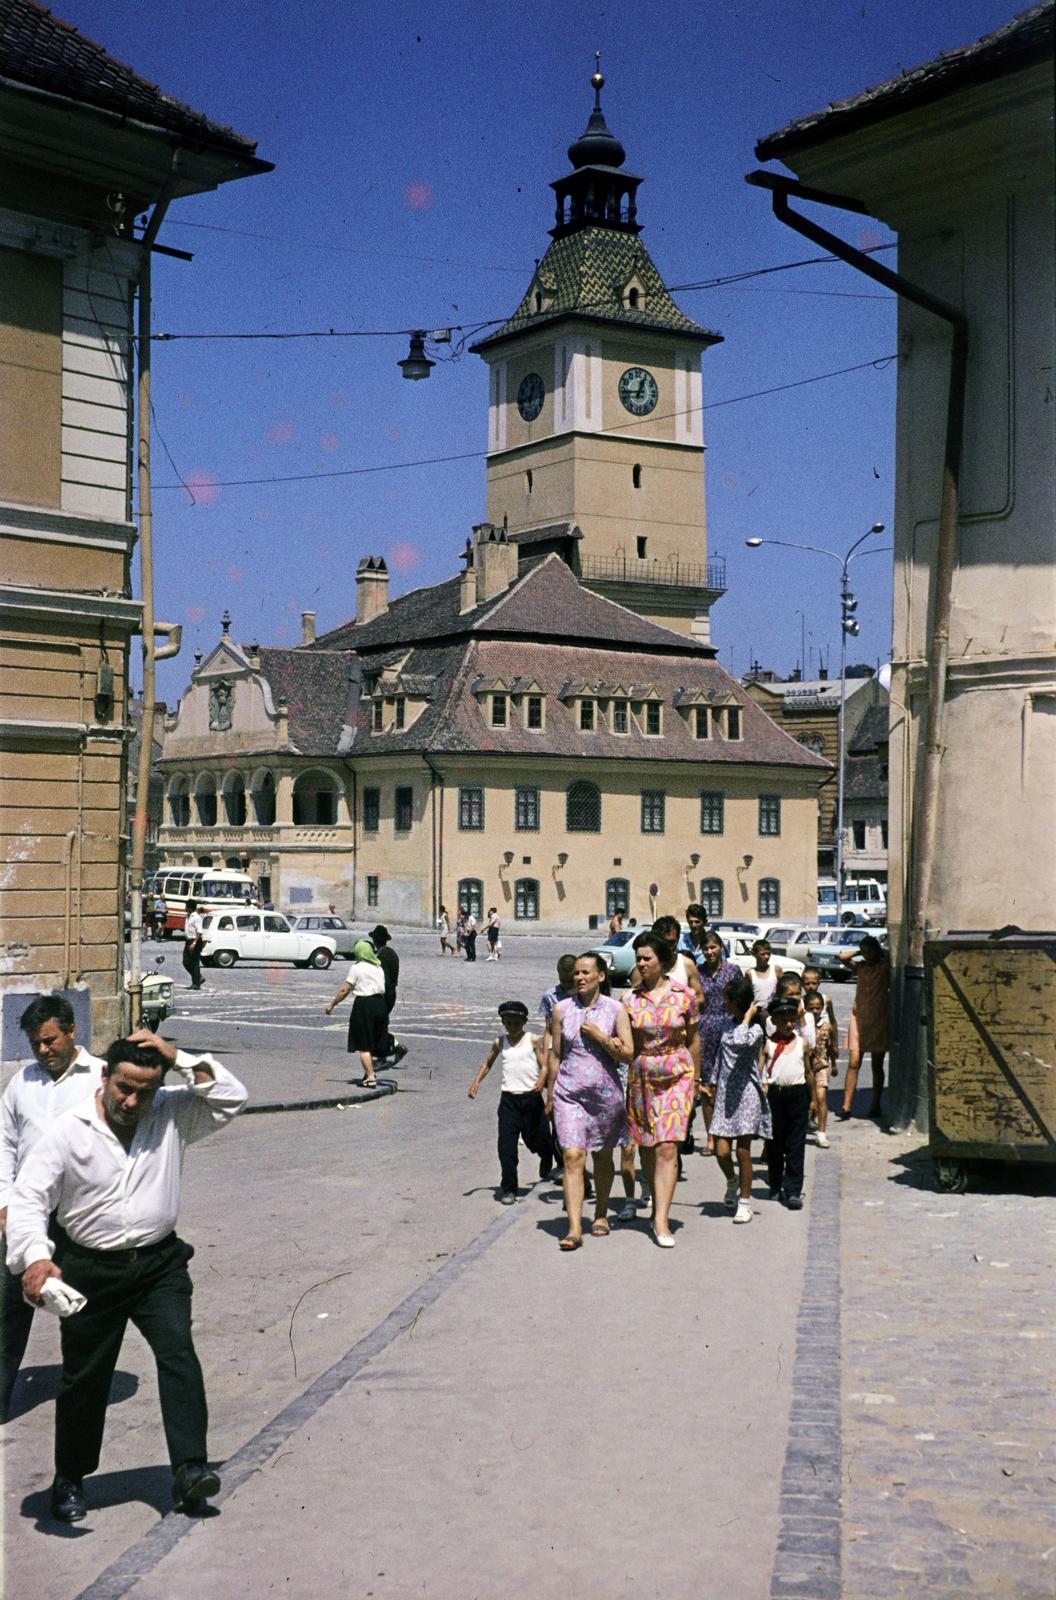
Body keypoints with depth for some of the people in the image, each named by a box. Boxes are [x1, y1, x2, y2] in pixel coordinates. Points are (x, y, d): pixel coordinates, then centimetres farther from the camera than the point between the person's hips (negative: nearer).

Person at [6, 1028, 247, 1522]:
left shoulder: (171, 1116, -1)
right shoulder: (67, 1132, -9)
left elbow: (232, 1097, -6)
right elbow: (28, 1199, -13)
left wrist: (179, 1058, -15)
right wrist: (35, 1256, -31)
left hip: (160, 1264, 1)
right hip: (91, 1271, -1)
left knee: (178, 1352, -17)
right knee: (85, 1377, 9)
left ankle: (189, 1468, -18)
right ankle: (69, 1480, 28)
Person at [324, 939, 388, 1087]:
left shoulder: (356, 967, -8)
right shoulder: (379, 967, 11)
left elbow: (344, 990, -9)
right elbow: (383, 989, 7)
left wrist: (332, 1005, 0)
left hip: (364, 1005, -6)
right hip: (380, 1003, 6)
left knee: (364, 1046, 0)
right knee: (372, 1044, 18)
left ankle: (370, 1078, -5)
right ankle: (369, 1073, 27)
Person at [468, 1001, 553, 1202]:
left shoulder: (533, 1040, 0)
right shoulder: (500, 1043, 9)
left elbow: (544, 1065, -4)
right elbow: (488, 1063, 23)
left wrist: (541, 1081, -25)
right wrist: (476, 1082, 11)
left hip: (531, 1097, -2)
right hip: (509, 1099, 2)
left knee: (538, 1139, 9)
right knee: (506, 1145, -7)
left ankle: (547, 1162, 45)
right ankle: (508, 1189, 0)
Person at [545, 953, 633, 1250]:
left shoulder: (615, 1009, -1)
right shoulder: (561, 1009, 3)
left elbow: (628, 1054, -4)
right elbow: (554, 1055, 9)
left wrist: (598, 1036, -14)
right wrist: (549, 1096, 10)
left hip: (605, 1092, 0)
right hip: (569, 1092, 0)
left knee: (602, 1157, 13)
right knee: (573, 1157, -12)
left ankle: (601, 1214, 34)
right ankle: (574, 1228, -15)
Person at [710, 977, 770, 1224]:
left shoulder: (755, 1029, -10)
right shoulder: (728, 1023, 12)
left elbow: (739, 1042, -33)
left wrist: (748, 1016, -21)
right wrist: (713, 1083, 22)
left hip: (746, 1092, -5)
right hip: (725, 1092, 5)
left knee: (743, 1150, -2)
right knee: (721, 1150, -2)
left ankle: (744, 1202, 10)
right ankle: (732, 1181, 29)